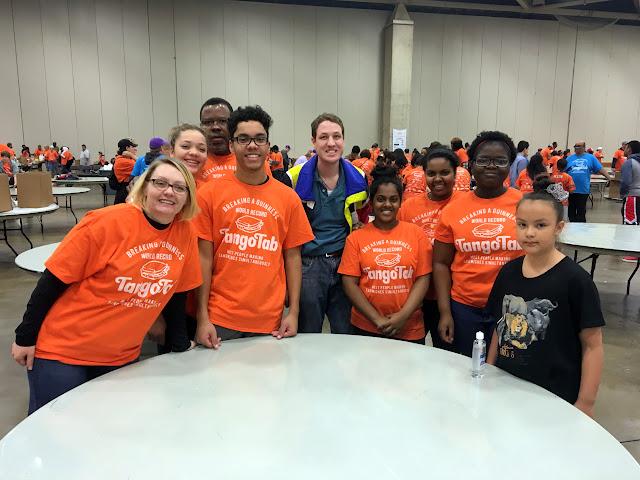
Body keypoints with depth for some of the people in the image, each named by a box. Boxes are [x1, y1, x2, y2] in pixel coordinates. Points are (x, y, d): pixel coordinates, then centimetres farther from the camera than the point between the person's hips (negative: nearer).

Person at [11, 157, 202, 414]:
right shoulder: (108, 222, -18)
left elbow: (176, 292, 6)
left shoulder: (186, 233, -5)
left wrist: (180, 343, 12)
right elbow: (54, 280, -12)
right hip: (62, 352, -4)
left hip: (122, 357, 4)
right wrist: (24, 337, -8)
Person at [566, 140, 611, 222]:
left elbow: (600, 169, 6)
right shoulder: (570, 158, 10)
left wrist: (609, 178, -2)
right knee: (571, 211, 8)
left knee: (581, 211, 0)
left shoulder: (591, 158, 8)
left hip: (583, 190, -1)